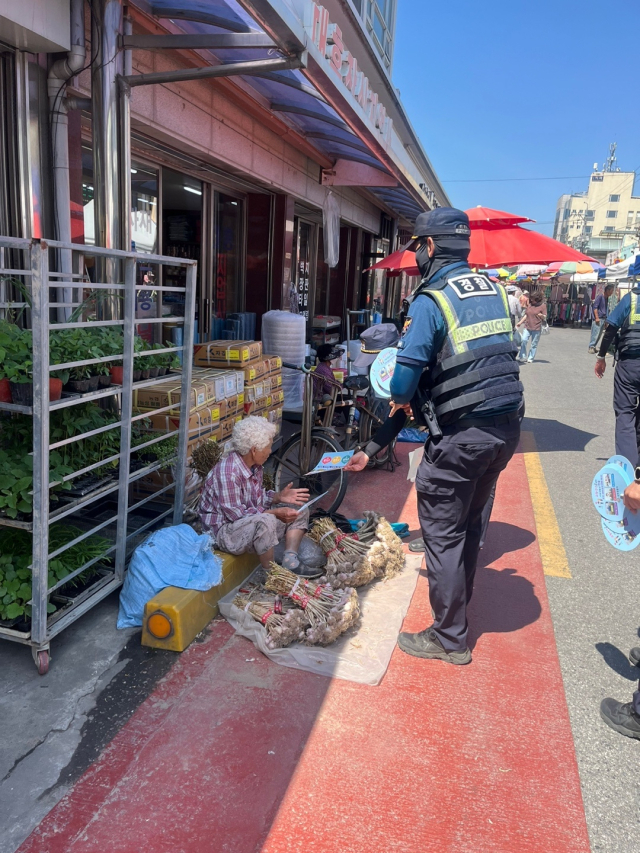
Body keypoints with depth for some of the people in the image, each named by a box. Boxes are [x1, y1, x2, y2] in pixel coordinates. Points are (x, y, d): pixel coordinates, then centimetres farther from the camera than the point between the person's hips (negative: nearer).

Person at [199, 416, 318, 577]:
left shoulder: (254, 466, 0)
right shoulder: (227, 472, -28)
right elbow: (236, 514, -27)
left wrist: (279, 497, -6)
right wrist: (275, 513, -25)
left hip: (254, 522, 9)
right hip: (226, 530, -9)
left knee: (299, 510, 5)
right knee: (265, 521, -38)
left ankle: (290, 562, -7)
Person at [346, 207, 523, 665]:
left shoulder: (430, 300, -13)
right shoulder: (495, 289, 10)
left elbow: (405, 378, -17)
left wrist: (400, 400, 7)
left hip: (462, 435, -8)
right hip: (507, 427, 8)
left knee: (443, 533, 6)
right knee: (469, 523, 23)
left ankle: (450, 639, 18)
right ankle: (458, 603, 42)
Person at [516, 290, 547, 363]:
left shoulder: (542, 306, -3)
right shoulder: (529, 304, 11)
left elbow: (545, 317, -3)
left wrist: (541, 315, -25)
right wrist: (520, 322, 12)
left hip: (537, 328, -4)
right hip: (527, 327, 4)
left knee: (534, 344, 3)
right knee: (523, 341, -8)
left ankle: (530, 358, 14)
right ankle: (522, 357, 0)